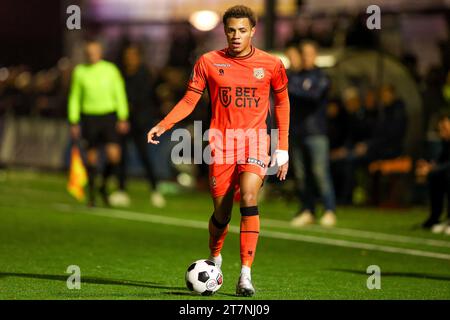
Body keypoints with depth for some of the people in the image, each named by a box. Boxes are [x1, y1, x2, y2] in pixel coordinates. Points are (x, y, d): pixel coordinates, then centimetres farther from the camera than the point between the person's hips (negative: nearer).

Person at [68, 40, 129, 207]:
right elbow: (75, 98, 11)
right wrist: (74, 122, 6)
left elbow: (120, 94, 5)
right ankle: (91, 193, 18)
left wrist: (123, 118, -2)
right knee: (91, 157, 2)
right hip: (89, 116, 1)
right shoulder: (80, 72, 4)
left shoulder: (111, 70, 1)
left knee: (114, 155, -12)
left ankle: (104, 186, 13)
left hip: (109, 116, -1)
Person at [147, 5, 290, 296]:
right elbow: (189, 100, 6)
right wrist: (162, 126, -9)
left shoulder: (271, 64, 2)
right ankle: (214, 260, 35)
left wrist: (283, 149, 11)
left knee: (249, 198, -22)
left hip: (255, 141, -1)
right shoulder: (209, 62, 2)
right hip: (221, 141, 1)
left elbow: (282, 103, 14)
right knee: (221, 212, 3)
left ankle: (245, 275, -20)